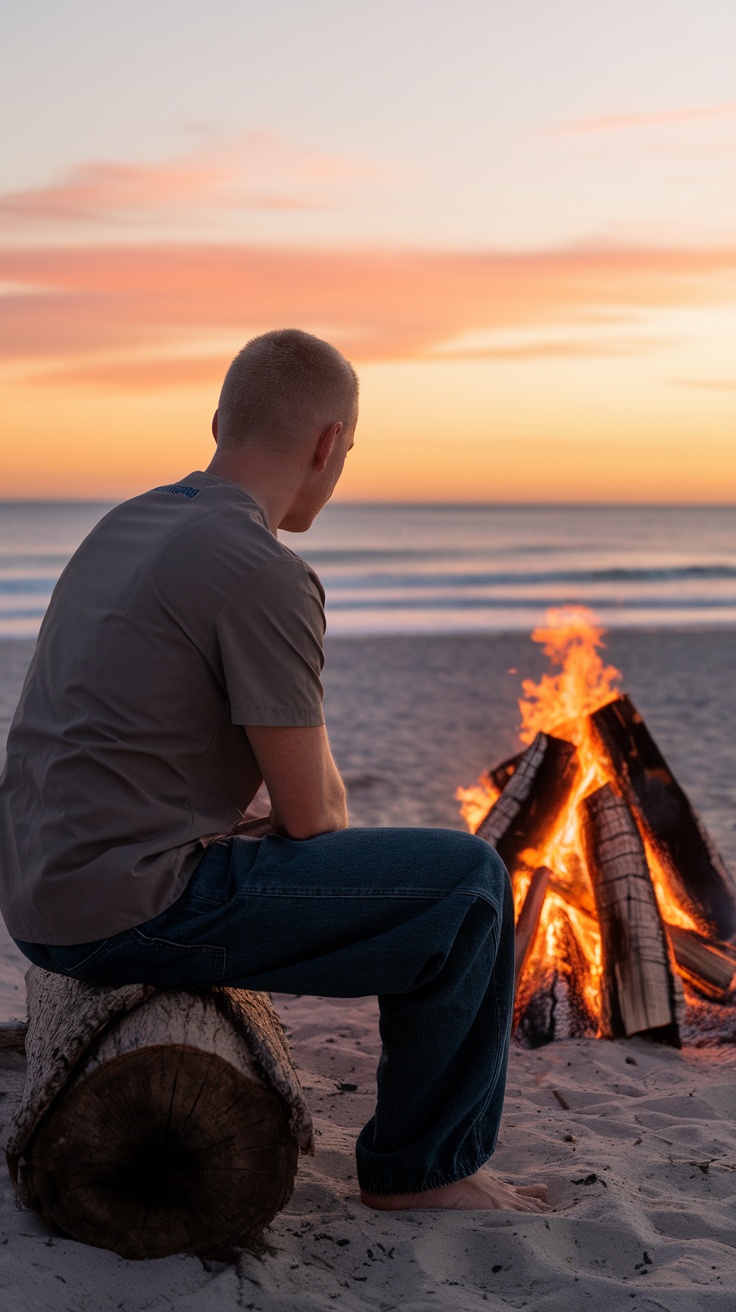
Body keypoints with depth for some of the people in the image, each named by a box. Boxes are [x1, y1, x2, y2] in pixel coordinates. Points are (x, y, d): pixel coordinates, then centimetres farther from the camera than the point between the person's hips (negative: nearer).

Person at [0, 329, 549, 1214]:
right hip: (136, 910, -10)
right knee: (468, 884, -3)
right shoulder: (265, 575, -16)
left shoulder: (125, 528, 12)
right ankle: (421, 1166, 12)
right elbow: (312, 810, -10)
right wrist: (327, 817, 13)